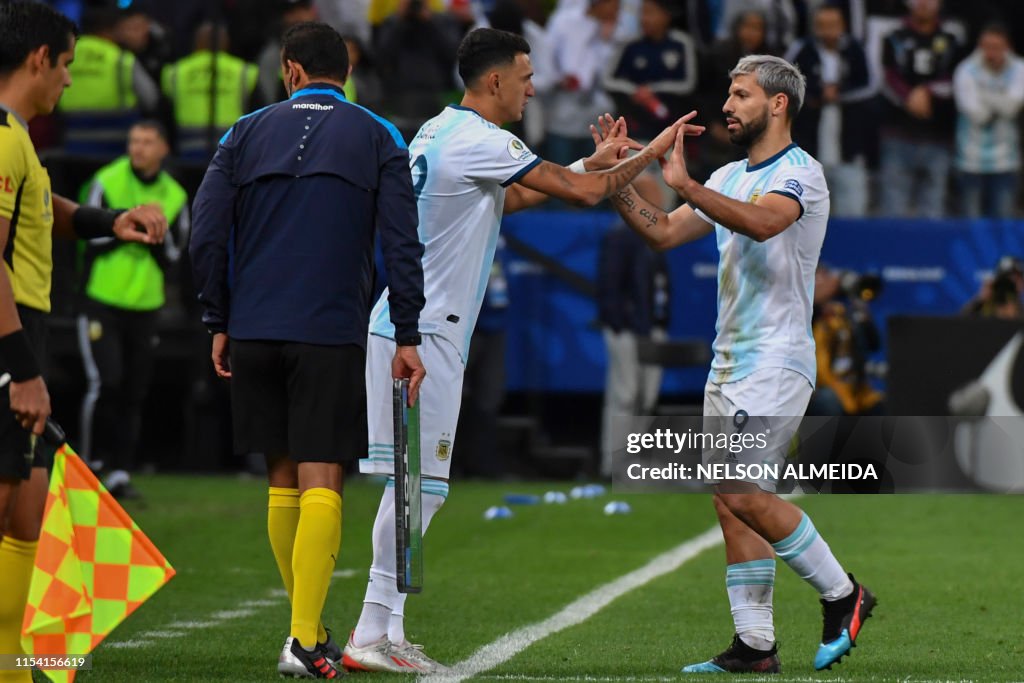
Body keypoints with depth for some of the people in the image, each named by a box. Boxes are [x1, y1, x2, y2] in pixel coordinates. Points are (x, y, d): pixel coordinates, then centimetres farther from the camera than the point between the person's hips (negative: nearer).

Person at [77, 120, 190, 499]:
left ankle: (120, 473, 9)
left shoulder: (174, 197, 6)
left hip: (145, 307, 4)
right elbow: (95, 236, -12)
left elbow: (171, 258, 6)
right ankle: (87, 463, -3)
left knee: (134, 393, 3)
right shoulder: (105, 183, -5)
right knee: (104, 383, -15)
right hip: (101, 301, -4)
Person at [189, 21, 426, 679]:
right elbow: (403, 245, -2)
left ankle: (308, 627, 19)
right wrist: (407, 338, 1)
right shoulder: (378, 138, 4)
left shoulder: (247, 133, 8)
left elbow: (206, 237, 3)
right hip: (332, 334, -2)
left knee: (283, 479, 14)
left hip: (255, 332, 2)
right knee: (321, 483, -5)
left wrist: (219, 323, 11)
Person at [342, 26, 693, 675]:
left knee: (418, 485, 11)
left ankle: (382, 631, 13)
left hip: (405, 325, 10)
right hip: (424, 334, -10)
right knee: (417, 483, -8)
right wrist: (652, 154, 1)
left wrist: (596, 160, 27)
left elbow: (508, 197, 29)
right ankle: (373, 635, -8)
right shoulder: (480, 141, -14)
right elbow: (582, 192, -13)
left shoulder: (438, 131, 16)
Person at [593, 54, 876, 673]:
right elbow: (664, 232, 16)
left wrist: (685, 184, -31)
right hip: (730, 362, 9)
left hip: (776, 361, -8)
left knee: (743, 493, -16)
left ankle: (842, 596, -1)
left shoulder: (800, 173, -10)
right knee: (731, 503, 4)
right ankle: (755, 645, 6)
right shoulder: (729, 179, 16)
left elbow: (762, 222, -30)